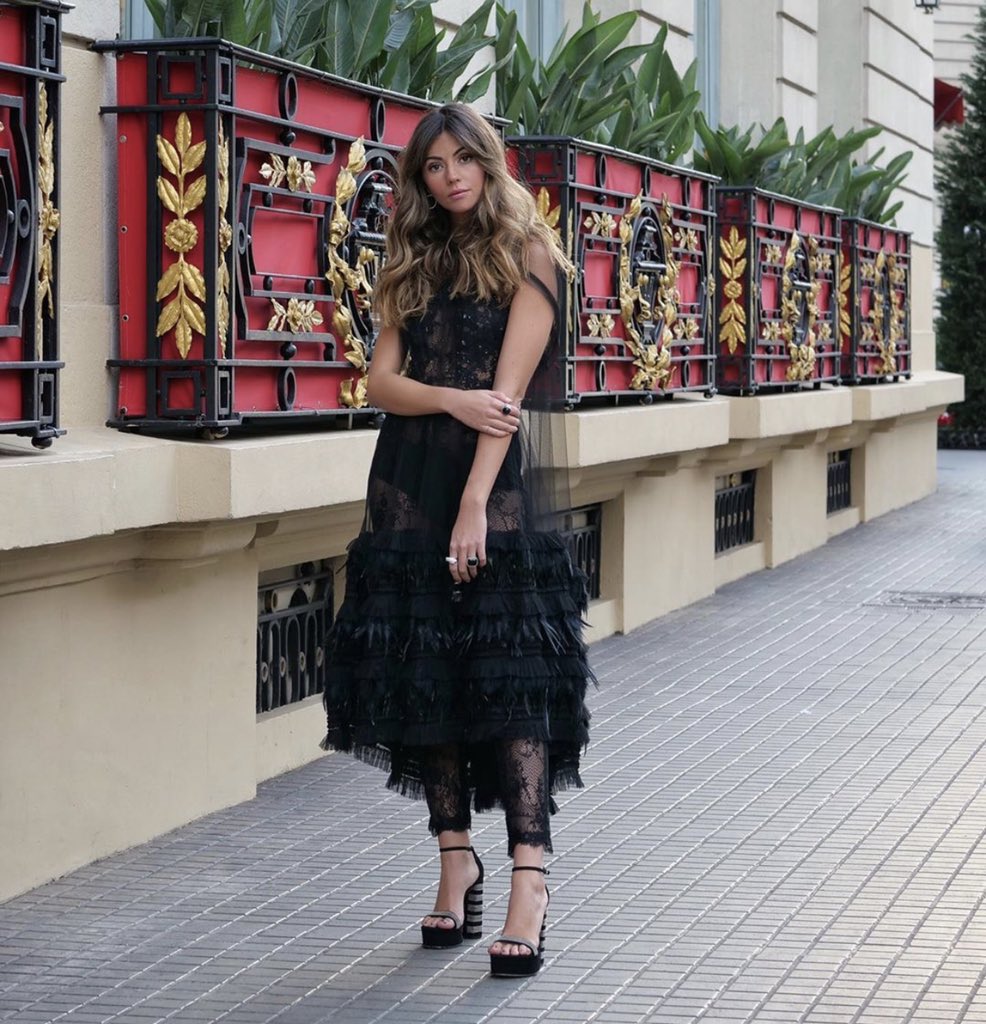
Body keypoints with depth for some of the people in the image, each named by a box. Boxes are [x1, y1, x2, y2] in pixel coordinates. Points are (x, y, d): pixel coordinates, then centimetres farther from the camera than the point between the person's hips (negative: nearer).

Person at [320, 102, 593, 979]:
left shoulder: (527, 257, 0)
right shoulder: (413, 265, 15)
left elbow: (508, 386, -9)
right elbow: (381, 380, 6)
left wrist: (475, 504, -17)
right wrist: (452, 399, -14)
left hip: (497, 480, -5)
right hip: (409, 485, 5)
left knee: (510, 674, -13)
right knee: (421, 669, 4)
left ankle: (530, 883, -18)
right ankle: (456, 863, 13)